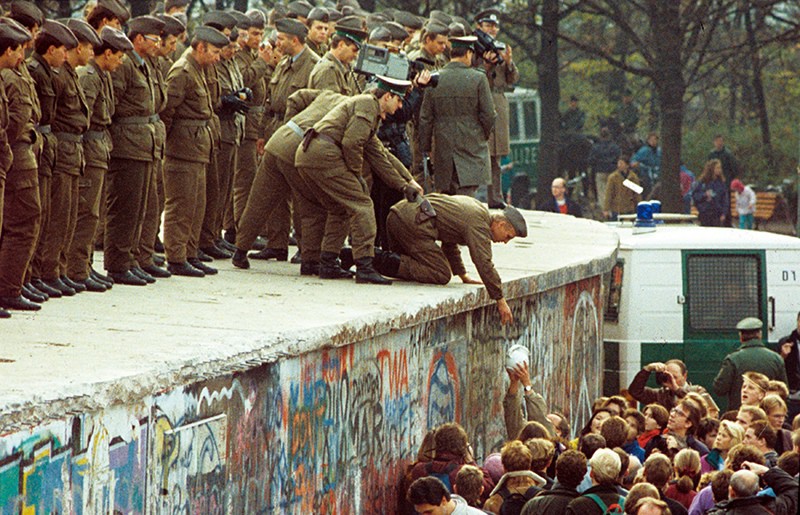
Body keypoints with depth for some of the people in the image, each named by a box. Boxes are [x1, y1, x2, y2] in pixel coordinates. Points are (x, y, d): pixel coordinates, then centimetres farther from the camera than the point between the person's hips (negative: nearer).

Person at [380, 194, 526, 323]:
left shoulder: (474, 207, 24)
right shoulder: (478, 223, -6)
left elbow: (450, 242, 35)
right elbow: (484, 263, -12)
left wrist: (463, 275, 36)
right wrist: (500, 301, -8)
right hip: (412, 223, -10)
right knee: (441, 275, -10)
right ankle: (393, 264, -16)